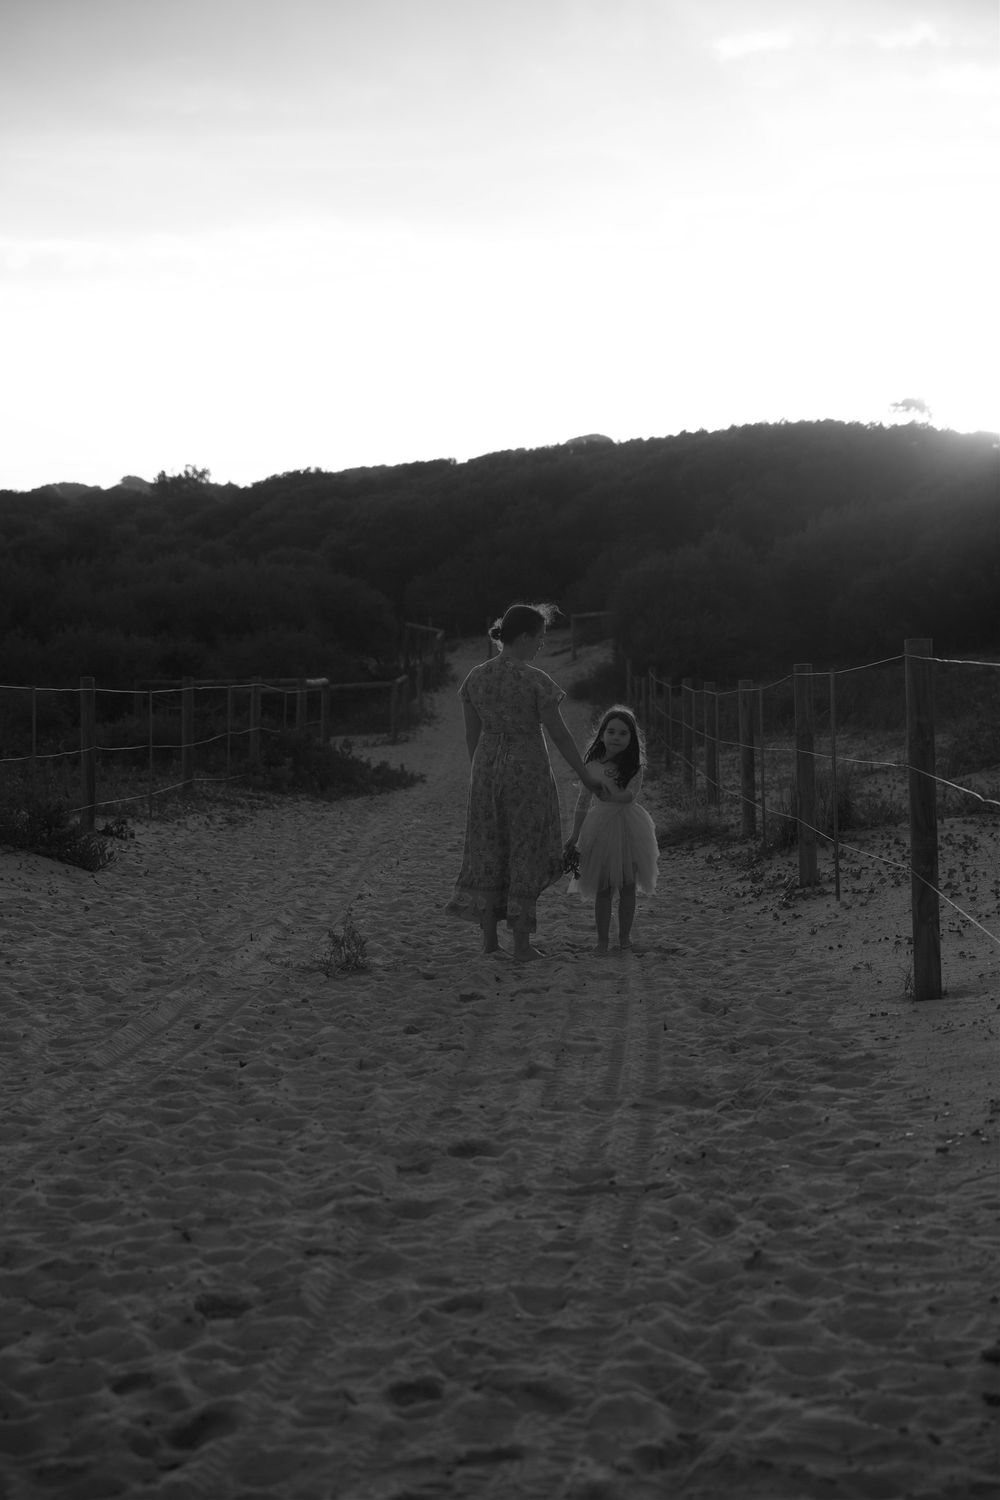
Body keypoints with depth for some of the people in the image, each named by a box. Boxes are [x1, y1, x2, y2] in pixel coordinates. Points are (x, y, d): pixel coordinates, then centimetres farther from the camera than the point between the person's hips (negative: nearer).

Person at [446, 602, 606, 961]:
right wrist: (585, 774, -2)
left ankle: (489, 937, 14)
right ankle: (521, 943, 7)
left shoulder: (476, 677, -1)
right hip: (528, 769, -4)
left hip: (487, 768, 4)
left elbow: (471, 733, 6)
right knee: (525, 851, 5)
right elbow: (559, 734, -12)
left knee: (488, 851, 14)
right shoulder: (537, 680, -16)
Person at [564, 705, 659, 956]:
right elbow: (583, 803, 6)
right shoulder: (594, 765, -1)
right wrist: (574, 836, 7)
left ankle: (624, 936, 20)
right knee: (602, 887, 4)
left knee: (627, 886, 7)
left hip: (628, 828, -1)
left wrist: (606, 778, -17)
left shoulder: (635, 766, -5)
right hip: (600, 827, 1)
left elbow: (626, 797, -18)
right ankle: (602, 940, 11)